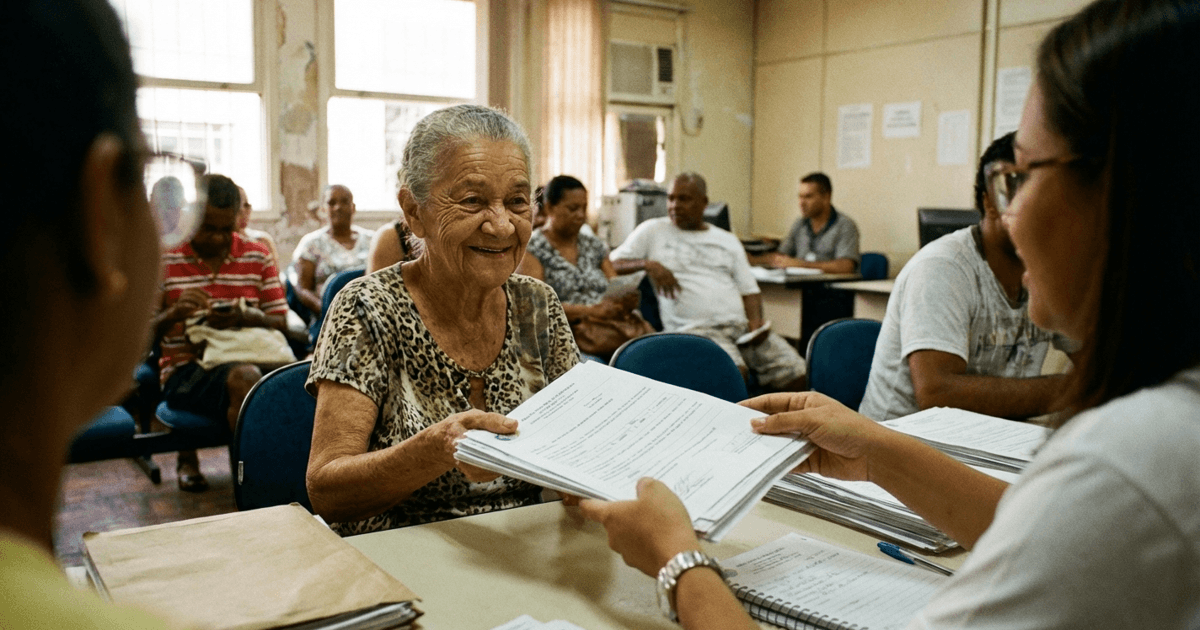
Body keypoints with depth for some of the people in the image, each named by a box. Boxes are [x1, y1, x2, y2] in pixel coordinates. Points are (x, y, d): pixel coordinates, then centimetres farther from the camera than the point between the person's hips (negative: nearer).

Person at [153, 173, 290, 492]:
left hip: (247, 360, 3)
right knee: (245, 379, -37)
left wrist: (245, 317, -14)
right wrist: (174, 314, -19)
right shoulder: (164, 259, 4)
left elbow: (282, 324, 8)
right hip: (184, 368, -2)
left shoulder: (258, 257, 11)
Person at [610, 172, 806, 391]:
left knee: (797, 373, -16)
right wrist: (647, 264, -9)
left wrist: (755, 320, -1)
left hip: (741, 325, 4)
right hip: (694, 329, -4)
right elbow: (613, 264, 9)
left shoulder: (728, 241, 23)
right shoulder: (652, 231, 14)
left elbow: (749, 289, 19)